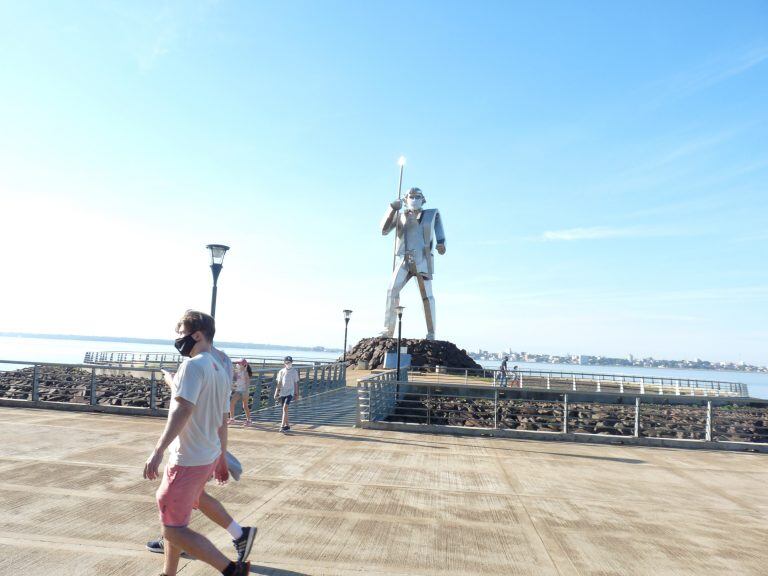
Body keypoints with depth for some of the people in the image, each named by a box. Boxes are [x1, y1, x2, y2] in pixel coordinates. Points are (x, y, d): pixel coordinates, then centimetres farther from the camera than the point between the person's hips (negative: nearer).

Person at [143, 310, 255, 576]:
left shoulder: (193, 365, -15)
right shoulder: (221, 370, 11)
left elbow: (183, 409, -28)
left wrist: (158, 450, -32)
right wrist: (221, 458, 23)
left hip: (188, 460, -9)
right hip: (210, 456, 9)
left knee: (173, 530, 0)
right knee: (195, 496, 34)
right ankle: (240, 534, 35)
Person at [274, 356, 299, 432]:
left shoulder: (294, 371, 1)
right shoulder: (281, 371, 4)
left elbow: (296, 383, 5)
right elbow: (279, 383, 7)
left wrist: (296, 394, 6)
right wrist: (276, 393, 3)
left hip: (290, 392, -3)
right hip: (282, 393, 3)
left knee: (285, 408, -17)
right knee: (284, 409, 9)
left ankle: (282, 425, -18)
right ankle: (287, 425, 20)